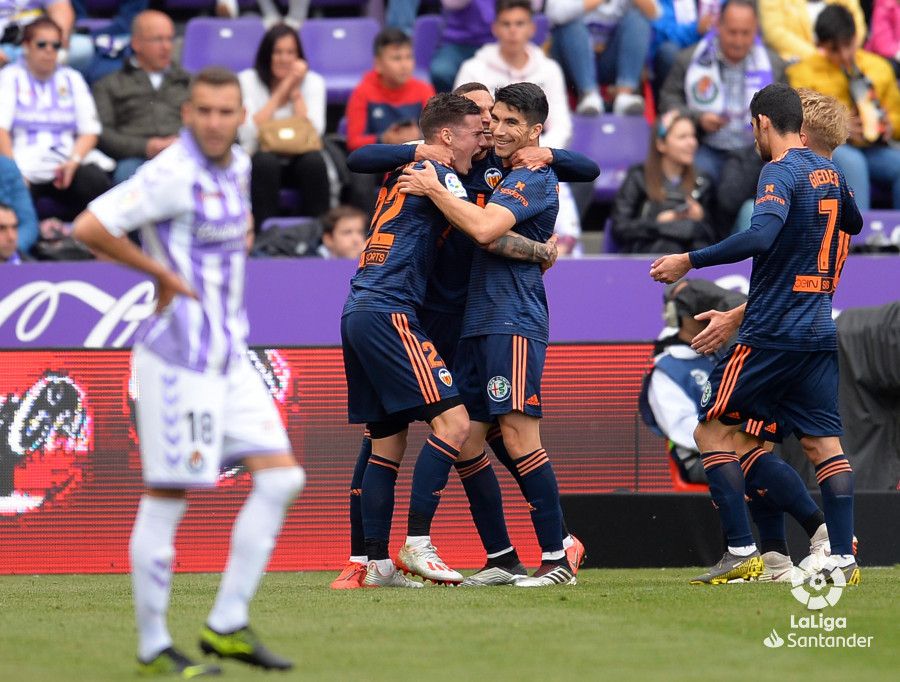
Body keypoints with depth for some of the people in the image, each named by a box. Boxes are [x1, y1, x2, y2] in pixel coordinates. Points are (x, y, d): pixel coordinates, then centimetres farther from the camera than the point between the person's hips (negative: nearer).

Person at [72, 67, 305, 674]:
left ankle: (228, 625, 10)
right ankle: (153, 647, 6)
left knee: (281, 478, 5)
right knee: (166, 499, -3)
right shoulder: (174, 174, -17)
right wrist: (161, 271, -15)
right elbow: (89, 227, -24)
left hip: (230, 356, 9)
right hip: (181, 357, -9)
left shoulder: (238, 164, 10)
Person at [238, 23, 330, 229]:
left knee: (314, 161, -32)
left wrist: (296, 91, -13)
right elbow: (249, 134, -16)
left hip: (298, 161, 1)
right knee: (265, 162, -35)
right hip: (259, 162, -1)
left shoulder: (313, 82, 1)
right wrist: (280, 93, -14)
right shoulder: (247, 80, -2)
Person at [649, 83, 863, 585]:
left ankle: (742, 553, -5)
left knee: (713, 431, 2)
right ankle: (844, 558, -2)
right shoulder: (830, 172, 11)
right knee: (824, 443, 7)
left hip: (772, 332, -7)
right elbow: (853, 223, 31)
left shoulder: (780, 173, -12)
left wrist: (690, 260, -25)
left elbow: (760, 236, -30)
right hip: (821, 332, 7)